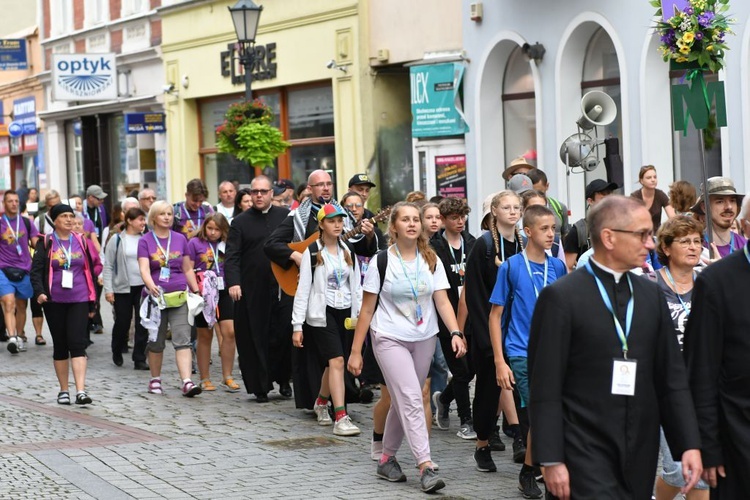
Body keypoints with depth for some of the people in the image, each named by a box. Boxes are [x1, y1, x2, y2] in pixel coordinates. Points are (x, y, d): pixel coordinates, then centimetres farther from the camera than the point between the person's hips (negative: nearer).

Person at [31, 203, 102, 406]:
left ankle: (81, 390, -18)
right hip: (54, 301, 0)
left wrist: (92, 303, 10)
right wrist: (39, 292, -21)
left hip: (79, 300, 0)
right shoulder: (46, 243, 3)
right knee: (60, 345, 8)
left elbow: (92, 269, 12)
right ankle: (64, 390, 18)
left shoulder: (81, 242, 8)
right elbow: (36, 270, -3)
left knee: (77, 343, -12)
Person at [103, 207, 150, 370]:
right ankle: (117, 353, 32)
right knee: (122, 323, 6)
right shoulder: (116, 240, -1)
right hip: (123, 288, -2)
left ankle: (139, 359, 6)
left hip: (143, 288, 2)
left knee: (142, 324, -2)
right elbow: (108, 266, 0)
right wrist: (108, 289, -5)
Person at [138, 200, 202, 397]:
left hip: (179, 297, 1)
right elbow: (144, 269, -13)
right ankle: (155, 380, 24)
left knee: (183, 340, -10)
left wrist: (197, 291, 9)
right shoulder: (145, 241, 0)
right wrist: (151, 286, -31)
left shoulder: (180, 239, 9)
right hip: (156, 297, -1)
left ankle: (187, 382, -19)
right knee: (156, 342, 9)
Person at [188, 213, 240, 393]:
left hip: (223, 292, 2)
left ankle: (227, 378, 2)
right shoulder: (195, 243, -1)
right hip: (204, 294, -2)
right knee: (205, 336, 7)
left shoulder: (226, 245, 8)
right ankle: (204, 379, 16)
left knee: (229, 332, -7)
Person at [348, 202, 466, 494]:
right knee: (411, 400, -14)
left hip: (424, 339, 4)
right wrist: (355, 351, -4)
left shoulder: (431, 261, 4)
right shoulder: (382, 262, -5)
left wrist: (456, 333, -18)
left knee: (404, 402, 9)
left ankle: (387, 459, 24)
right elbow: (367, 310, -3)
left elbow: (442, 301, -2)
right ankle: (426, 467, -18)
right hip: (390, 338, -4)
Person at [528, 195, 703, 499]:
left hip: (640, 457, 5)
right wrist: (551, 461, -13)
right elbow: (545, 388, -9)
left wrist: (690, 444, 3)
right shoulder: (560, 297, -7)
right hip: (585, 455, -5)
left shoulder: (651, 295, 11)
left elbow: (672, 377, 11)